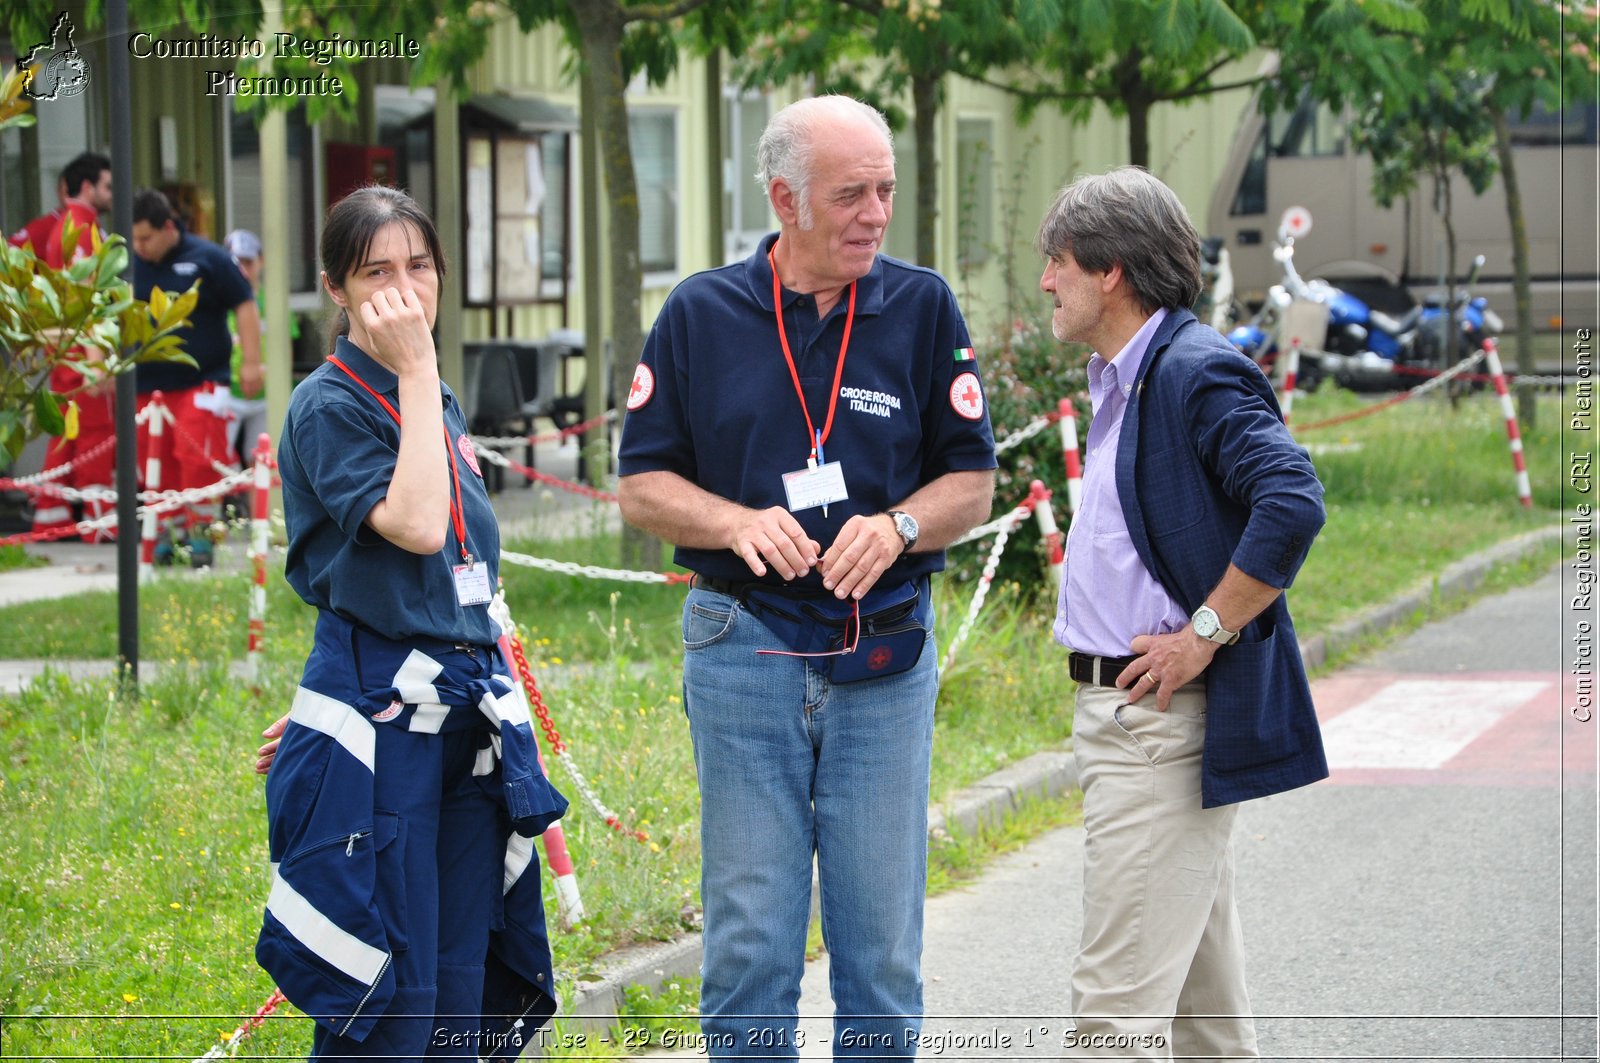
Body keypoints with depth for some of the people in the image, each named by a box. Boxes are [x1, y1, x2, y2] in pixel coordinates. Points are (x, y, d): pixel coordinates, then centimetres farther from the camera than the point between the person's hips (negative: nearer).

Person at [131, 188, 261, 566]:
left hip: (201, 381, -4)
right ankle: (169, 531, 18)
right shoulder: (129, 264, 6)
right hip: (146, 385, 4)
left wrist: (251, 362, -3)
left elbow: (244, 307, 2)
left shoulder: (208, 258, -2)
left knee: (198, 457, -13)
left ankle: (200, 531, -2)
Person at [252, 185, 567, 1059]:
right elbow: (416, 525, -24)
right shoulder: (330, 406, -10)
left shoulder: (440, 404, 14)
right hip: (378, 729, -8)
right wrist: (415, 368, -18)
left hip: (464, 717, 8)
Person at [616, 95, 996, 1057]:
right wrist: (736, 522, -14)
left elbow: (973, 481, 5)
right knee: (750, 941, 2)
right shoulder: (702, 315, 2)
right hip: (746, 649, -1)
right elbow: (641, 486, 4)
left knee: (883, 943, 5)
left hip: (886, 653, 1)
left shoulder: (924, 309, 3)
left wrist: (898, 526, -14)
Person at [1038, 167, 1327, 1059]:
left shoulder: (1197, 372, -15)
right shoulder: (1123, 380, 16)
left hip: (1168, 720, -10)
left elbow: (1293, 503, -27)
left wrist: (1204, 635, -22)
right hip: (1125, 713, 10)